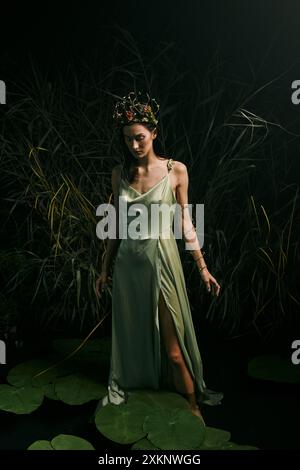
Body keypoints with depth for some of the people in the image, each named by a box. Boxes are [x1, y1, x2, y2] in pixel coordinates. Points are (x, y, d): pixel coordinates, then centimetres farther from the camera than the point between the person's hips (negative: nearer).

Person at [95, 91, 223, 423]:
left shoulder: (176, 170, -5)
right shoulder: (120, 173, 2)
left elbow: (184, 221, 0)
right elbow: (116, 223, 8)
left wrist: (202, 267, 0)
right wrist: (105, 268, 11)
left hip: (161, 258, -3)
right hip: (128, 261, 3)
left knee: (171, 338, 4)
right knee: (129, 329, 17)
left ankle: (192, 402, 24)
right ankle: (123, 386, 40)